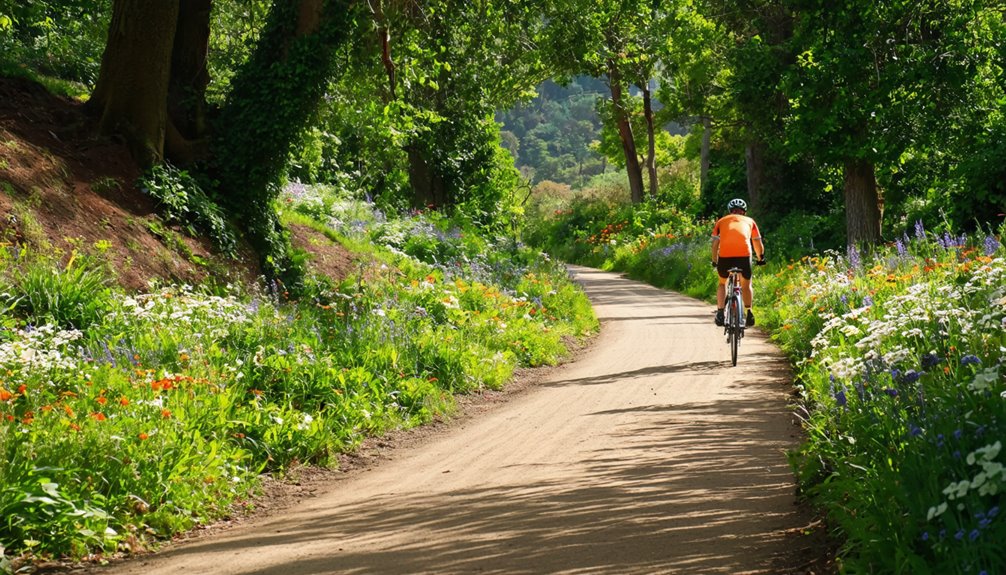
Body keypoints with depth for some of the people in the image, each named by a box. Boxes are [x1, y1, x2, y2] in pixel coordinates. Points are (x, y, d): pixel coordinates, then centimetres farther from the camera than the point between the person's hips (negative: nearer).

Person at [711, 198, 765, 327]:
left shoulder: (721, 221, 26)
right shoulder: (749, 221, 27)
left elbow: (715, 244, 20)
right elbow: (758, 243, 29)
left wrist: (714, 261, 33)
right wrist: (761, 258, 45)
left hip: (725, 254, 0)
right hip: (744, 253, 0)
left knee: (722, 283, 22)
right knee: (746, 285, 22)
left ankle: (720, 313, 9)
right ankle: (749, 314, 14)